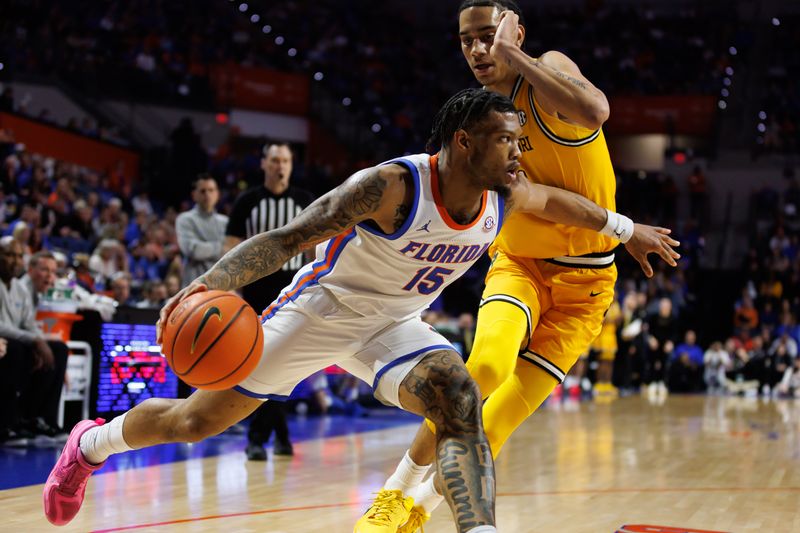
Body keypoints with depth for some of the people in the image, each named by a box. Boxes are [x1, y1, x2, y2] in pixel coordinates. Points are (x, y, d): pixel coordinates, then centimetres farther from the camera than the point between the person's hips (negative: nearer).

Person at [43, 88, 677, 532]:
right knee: (196, 421, 5)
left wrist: (627, 229, 25)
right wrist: (205, 284, -44)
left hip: (395, 325, 5)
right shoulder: (393, 186, -31)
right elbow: (285, 239, -32)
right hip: (320, 309, -5)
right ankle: (90, 443, 33)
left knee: (459, 402, -25)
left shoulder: (506, 198, -10)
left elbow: (557, 200, 14)